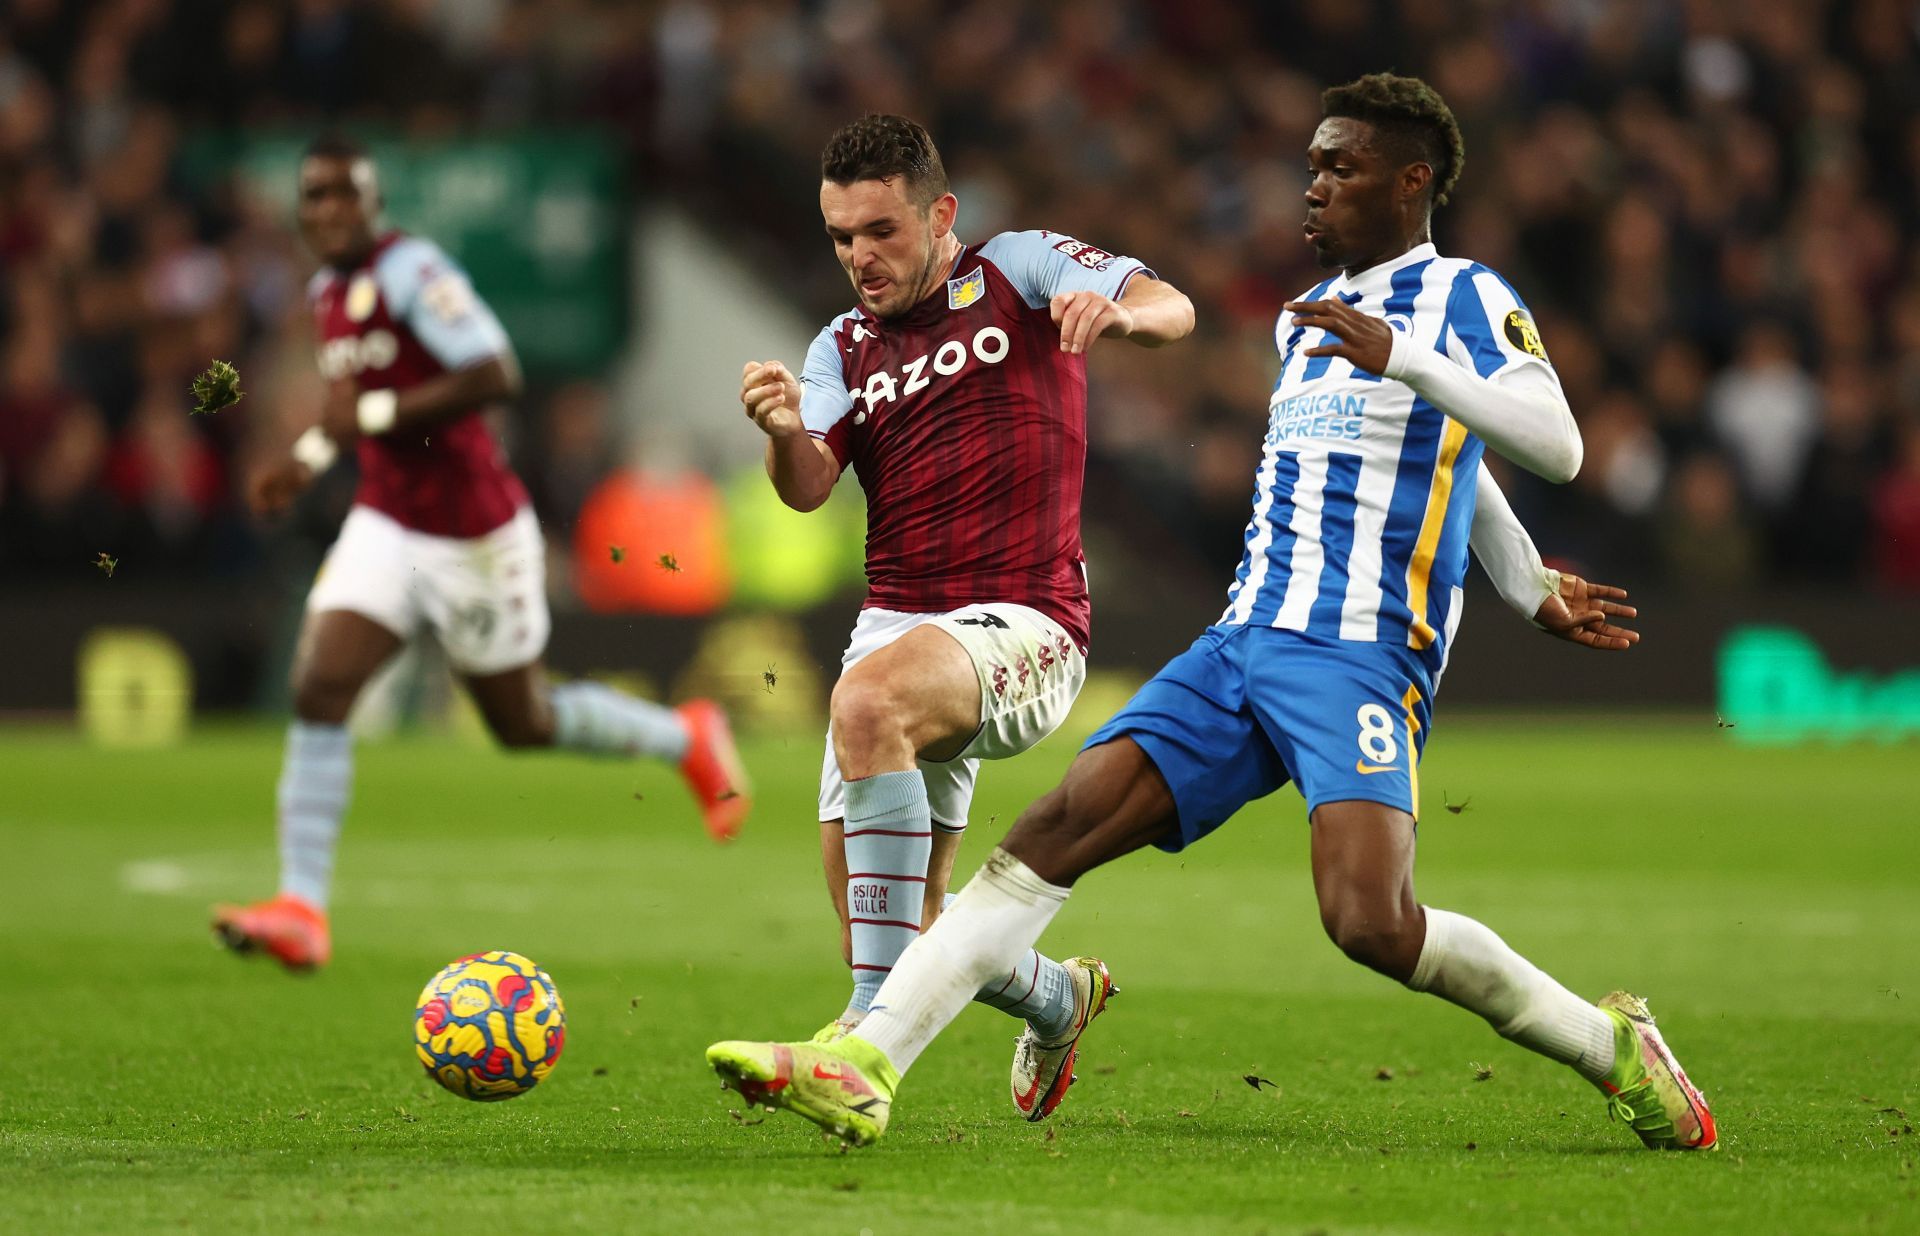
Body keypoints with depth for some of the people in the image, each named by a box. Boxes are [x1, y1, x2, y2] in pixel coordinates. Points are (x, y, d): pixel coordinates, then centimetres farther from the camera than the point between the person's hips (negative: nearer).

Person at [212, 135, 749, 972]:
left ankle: (686, 738, 36)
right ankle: (302, 909, -14)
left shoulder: (412, 271, -19)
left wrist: (373, 413, -26)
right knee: (318, 689, -12)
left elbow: (495, 376, -28)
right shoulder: (328, 292, 8)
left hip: (473, 538, -7)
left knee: (523, 724, 9)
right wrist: (310, 457, 11)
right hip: (387, 525, 7)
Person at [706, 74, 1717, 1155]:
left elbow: (1557, 448, -17)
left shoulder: (1467, 298, 0)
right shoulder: (1307, 319, 24)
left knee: (1372, 923, -25)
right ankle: (862, 1068, -14)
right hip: (1242, 648, 7)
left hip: (1363, 659, -7)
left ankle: (1614, 1047, -2)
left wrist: (1401, 355, -24)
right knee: (1055, 833, -9)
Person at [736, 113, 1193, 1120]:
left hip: (1025, 629, -6)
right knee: (878, 942, 3)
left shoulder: (1016, 269, 5)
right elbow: (809, 488, -1)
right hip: (895, 623, 6)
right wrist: (784, 432, -25)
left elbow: (1172, 310, -10)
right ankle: (1056, 998, 35)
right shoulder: (844, 349, 17)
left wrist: (1117, 310, -34)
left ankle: (875, 1027, -35)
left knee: (869, 699, -37)